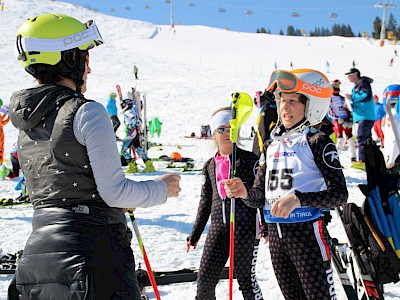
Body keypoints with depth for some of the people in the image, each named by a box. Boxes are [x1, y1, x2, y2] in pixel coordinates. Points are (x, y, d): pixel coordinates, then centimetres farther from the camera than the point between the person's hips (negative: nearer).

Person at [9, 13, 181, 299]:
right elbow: (114, 191, -14)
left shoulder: (26, 127, 12)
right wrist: (163, 188, 4)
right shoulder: (87, 112, -12)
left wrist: (123, 199, 27)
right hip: (94, 251, -7)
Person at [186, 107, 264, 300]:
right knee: (205, 279, 4)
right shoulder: (210, 166, 13)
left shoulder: (250, 160, -2)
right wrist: (195, 234, 20)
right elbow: (205, 202, 19)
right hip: (217, 228, 5)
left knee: (246, 280, 2)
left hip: (245, 228, -5)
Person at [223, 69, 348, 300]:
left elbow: (340, 194, -14)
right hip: (276, 233, 7)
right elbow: (261, 194, 11)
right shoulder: (272, 144, 12)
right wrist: (245, 193, -11)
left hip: (306, 231, -6)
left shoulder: (317, 142, -7)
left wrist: (298, 199, -25)